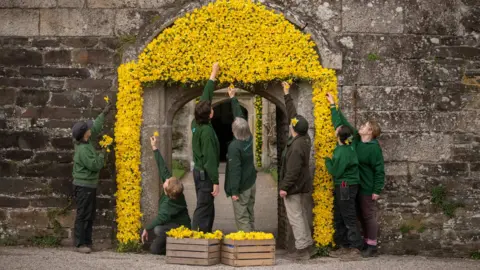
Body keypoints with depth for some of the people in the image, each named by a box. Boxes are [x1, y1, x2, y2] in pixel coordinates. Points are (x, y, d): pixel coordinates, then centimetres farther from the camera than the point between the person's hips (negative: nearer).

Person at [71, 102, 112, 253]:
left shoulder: (86, 142, 8)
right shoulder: (83, 150, -21)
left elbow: (95, 128, 21)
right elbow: (94, 165, -21)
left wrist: (104, 114, 25)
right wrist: (102, 155, -5)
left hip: (90, 186, 10)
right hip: (83, 186, -10)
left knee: (90, 215, 12)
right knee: (83, 215, -7)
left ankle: (87, 242, 17)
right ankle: (80, 244, -4)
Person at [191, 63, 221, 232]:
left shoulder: (196, 124, 2)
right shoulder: (206, 131, -22)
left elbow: (205, 97, 12)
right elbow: (210, 159, -23)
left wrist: (213, 74, 17)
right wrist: (215, 182, -19)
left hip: (198, 171, 10)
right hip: (205, 174, -9)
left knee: (207, 207, 16)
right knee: (203, 208, -7)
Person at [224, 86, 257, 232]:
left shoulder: (234, 146, -24)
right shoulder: (249, 138, -3)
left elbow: (234, 170, -23)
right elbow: (240, 116, 8)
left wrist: (234, 191, -18)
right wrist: (233, 98, 16)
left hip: (241, 186, -8)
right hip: (251, 182, 8)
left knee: (242, 217, 0)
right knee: (249, 215, 17)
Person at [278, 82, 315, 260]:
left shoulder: (296, 146, -25)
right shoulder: (304, 138, 2)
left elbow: (292, 171, -25)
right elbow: (292, 114, 10)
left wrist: (284, 187, -20)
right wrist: (287, 95, 14)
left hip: (295, 187, -10)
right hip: (302, 186, 10)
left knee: (295, 217, -5)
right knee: (301, 215, 16)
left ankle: (301, 249, -3)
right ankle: (308, 245, 20)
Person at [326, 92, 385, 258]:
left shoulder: (374, 147, -15)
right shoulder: (356, 139, 4)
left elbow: (379, 170, -14)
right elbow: (341, 124, 12)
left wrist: (377, 190, -17)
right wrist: (333, 105, 13)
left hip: (368, 188, -7)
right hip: (356, 186, 7)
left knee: (369, 216, 0)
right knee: (361, 216, 13)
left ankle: (372, 245, 8)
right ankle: (366, 242, 23)